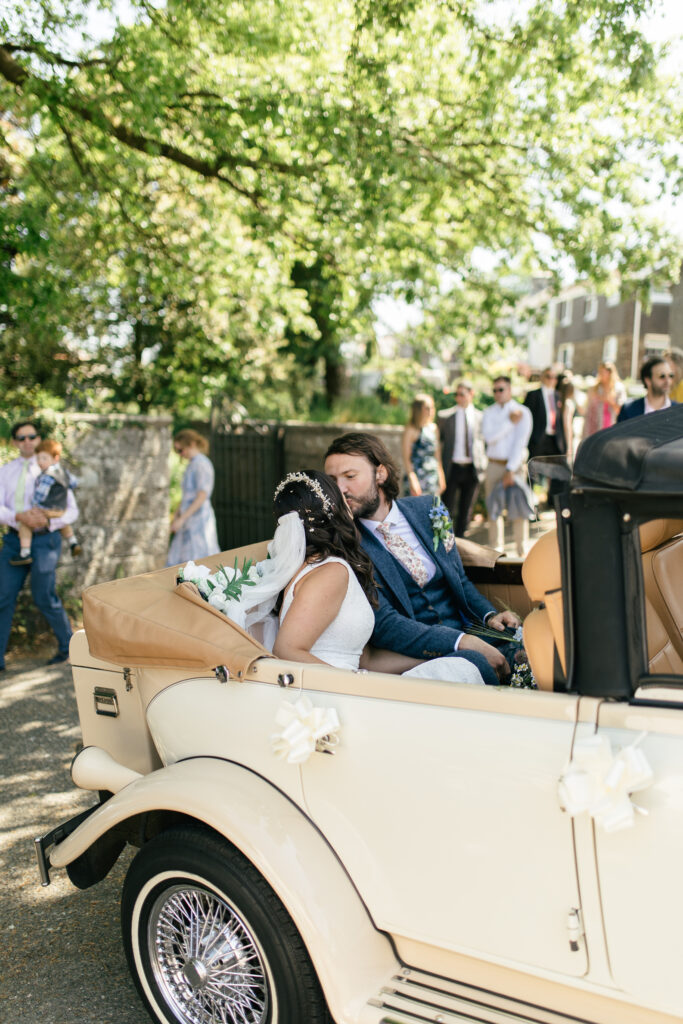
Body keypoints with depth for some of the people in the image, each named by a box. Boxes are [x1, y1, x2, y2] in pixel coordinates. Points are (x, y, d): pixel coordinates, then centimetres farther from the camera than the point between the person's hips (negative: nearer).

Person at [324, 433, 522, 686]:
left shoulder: (427, 509, 10)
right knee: (471, 662, -37)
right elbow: (384, 624, -15)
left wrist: (489, 615, -1)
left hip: (469, 633, 6)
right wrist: (463, 642, -25)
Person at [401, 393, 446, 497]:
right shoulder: (411, 430, -7)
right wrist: (412, 479, -15)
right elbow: (406, 458, -9)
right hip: (418, 477, -6)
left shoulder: (434, 428, 12)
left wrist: (441, 477, 15)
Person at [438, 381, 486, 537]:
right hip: (452, 468, -2)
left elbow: (484, 441, 12)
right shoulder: (445, 416, 0)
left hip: (472, 469, 2)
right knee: (447, 509, 0)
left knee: (466, 511, 10)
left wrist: (483, 465, 3)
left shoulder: (480, 417, 4)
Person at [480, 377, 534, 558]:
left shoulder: (523, 412, 0)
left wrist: (510, 470, -14)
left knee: (519, 508, -4)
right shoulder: (489, 413, 9)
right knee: (494, 509, 2)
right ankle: (496, 550, 10)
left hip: (515, 464, -2)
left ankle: (522, 551, 4)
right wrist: (510, 422, -10)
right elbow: (489, 437, -7)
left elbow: (520, 442, -8)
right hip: (494, 464, 2)